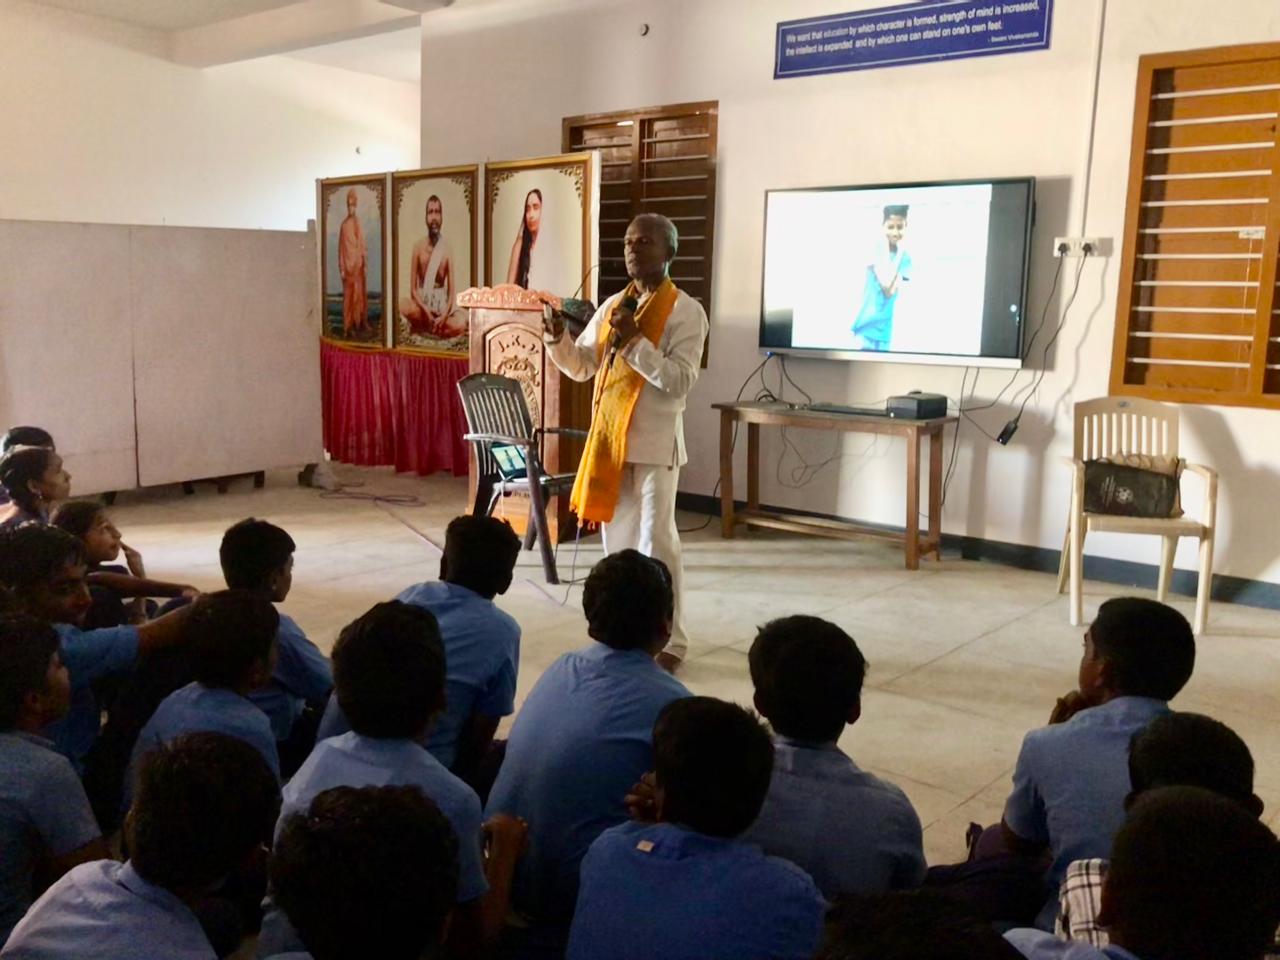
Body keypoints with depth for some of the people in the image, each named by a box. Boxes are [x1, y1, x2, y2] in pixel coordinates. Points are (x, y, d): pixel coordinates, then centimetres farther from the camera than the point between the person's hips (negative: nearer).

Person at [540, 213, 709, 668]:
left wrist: (636, 341, -25)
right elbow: (582, 366, 14)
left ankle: (670, 641, 9)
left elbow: (680, 381, -17)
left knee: (657, 542, -3)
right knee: (617, 537, 13)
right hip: (607, 436, 6)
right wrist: (557, 339, -5)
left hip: (654, 441, -6)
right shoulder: (612, 305, 11)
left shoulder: (686, 312, -8)